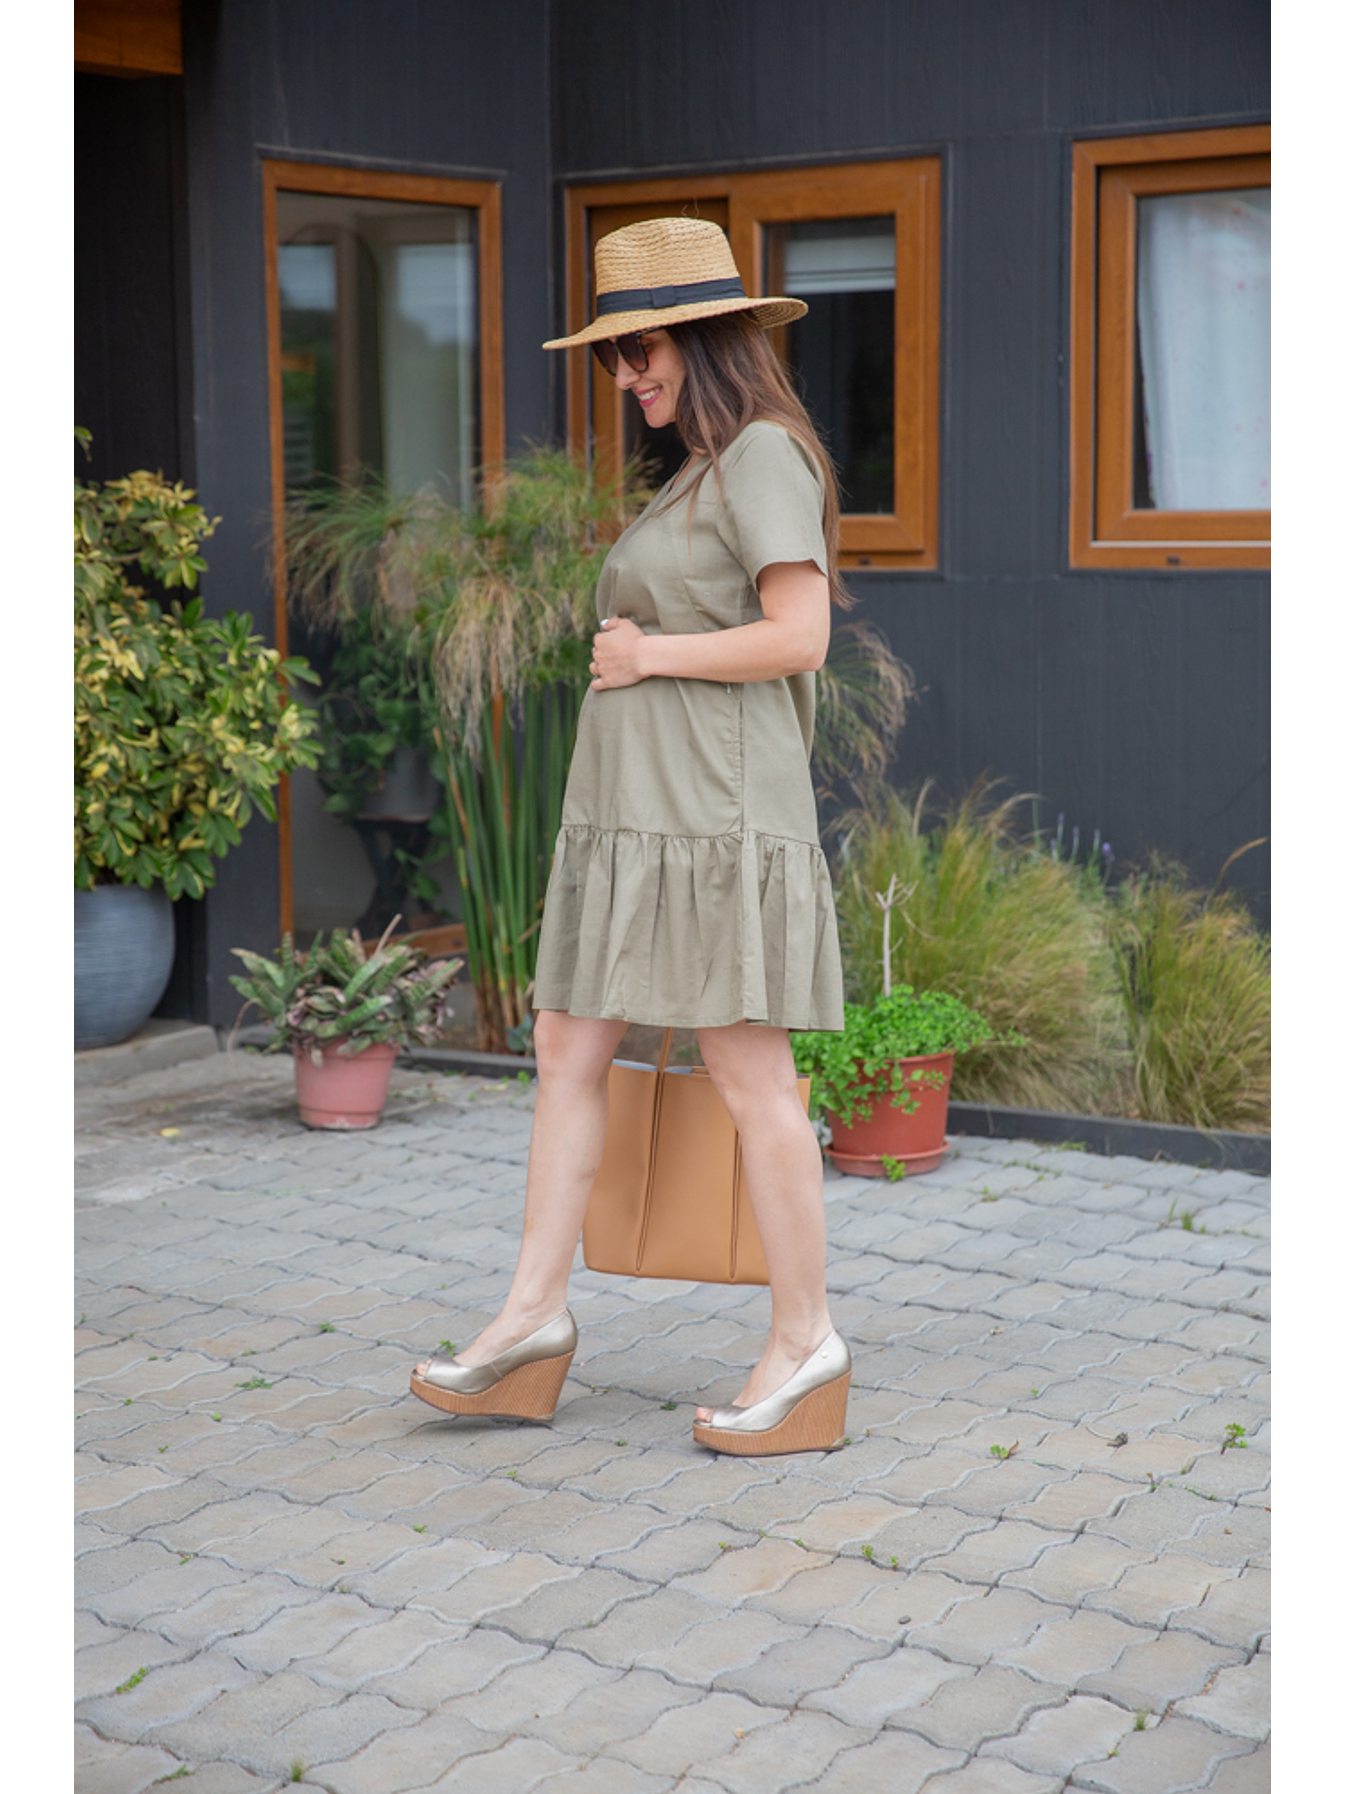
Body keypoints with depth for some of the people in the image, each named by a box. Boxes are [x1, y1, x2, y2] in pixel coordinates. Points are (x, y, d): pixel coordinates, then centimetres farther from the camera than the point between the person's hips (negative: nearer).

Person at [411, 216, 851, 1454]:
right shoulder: (703, 472, 20)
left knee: (750, 1078, -5)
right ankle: (535, 1317, 12)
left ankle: (807, 1344, 4)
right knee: (568, 1049, 7)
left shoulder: (765, 455, -9)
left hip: (715, 816, -10)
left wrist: (647, 653, -10)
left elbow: (799, 637, -19)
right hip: (630, 813, 10)